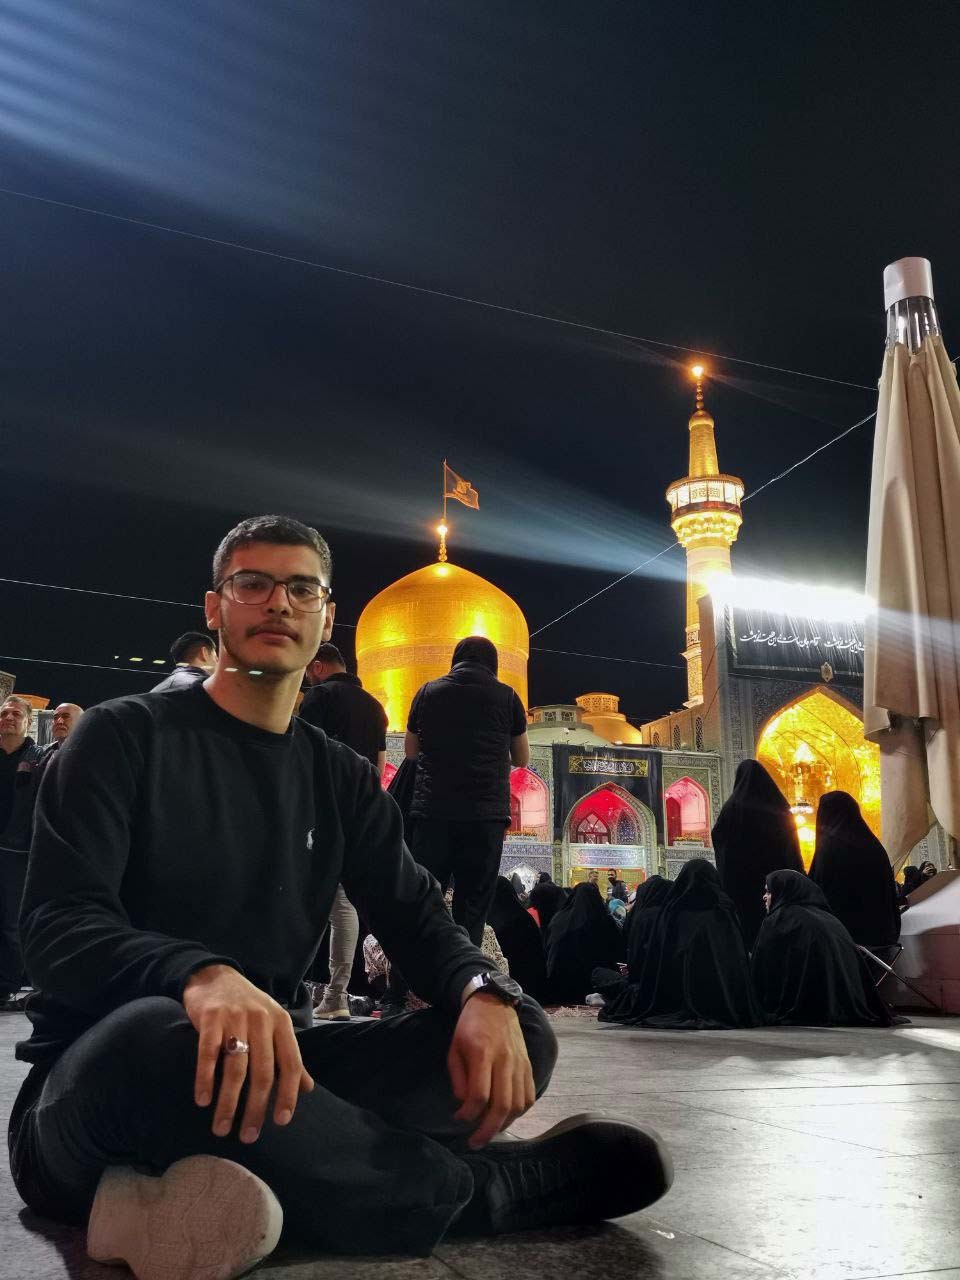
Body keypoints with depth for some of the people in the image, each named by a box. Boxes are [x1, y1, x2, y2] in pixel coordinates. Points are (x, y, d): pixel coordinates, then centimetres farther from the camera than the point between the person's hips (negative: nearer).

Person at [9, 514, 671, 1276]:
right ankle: (486, 1186, -20)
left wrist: (485, 993, -20)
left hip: (272, 1067, 5)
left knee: (519, 1034, -12)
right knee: (156, 1038, -41)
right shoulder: (125, 736, -3)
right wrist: (200, 976, -38)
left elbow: (416, 915, 6)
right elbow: (58, 924, -15)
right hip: (100, 1074, -4)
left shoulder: (341, 779, 12)